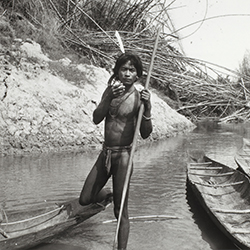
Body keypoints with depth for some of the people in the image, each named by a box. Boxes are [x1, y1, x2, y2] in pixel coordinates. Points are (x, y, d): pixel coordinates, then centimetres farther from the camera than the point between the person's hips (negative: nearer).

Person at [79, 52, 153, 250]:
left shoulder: (138, 97, -9)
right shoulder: (111, 90, 4)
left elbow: (145, 134, -10)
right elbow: (96, 119, -7)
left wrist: (147, 108, -23)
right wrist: (110, 98, -21)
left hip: (123, 155, -5)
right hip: (105, 152, 5)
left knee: (120, 210, -1)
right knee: (85, 199, 13)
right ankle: (102, 194, 45)